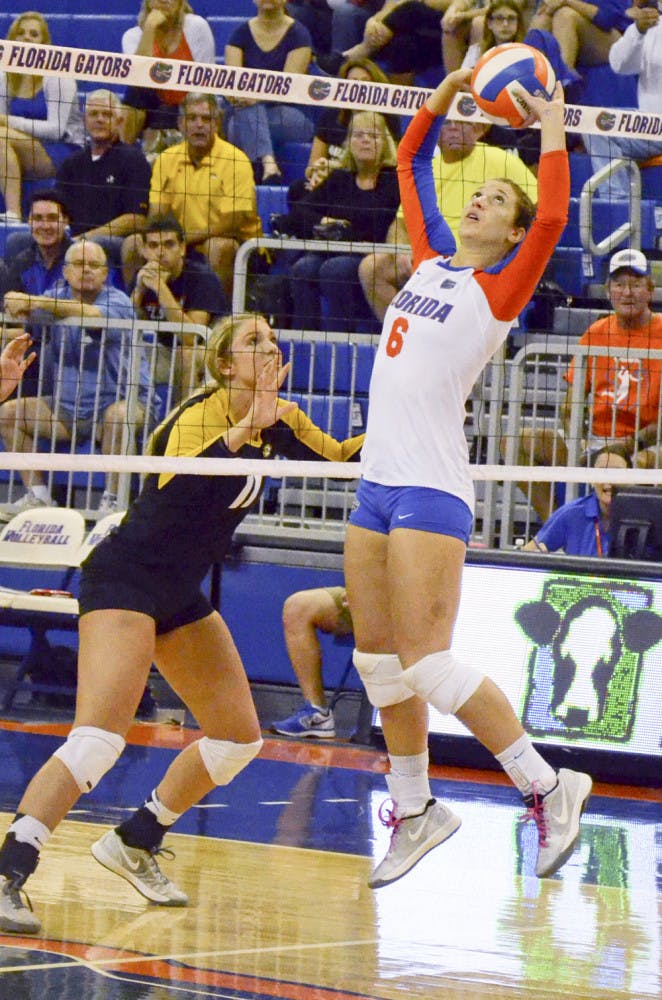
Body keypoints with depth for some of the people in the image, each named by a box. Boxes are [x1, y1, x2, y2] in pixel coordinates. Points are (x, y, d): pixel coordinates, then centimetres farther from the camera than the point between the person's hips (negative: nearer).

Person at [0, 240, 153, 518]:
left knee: (119, 415, -37)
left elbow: (92, 315, -33)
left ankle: (112, 500, -23)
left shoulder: (117, 302, -11)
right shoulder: (57, 296, 7)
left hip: (118, 400, -6)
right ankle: (37, 496, -6)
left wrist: (33, 302, -41)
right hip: (66, 409, 6)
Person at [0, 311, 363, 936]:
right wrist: (246, 428, -51)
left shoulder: (278, 422, 4)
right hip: (125, 580, -9)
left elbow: (342, 459, 18)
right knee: (99, 736, -25)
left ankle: (133, 844, 22)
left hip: (181, 596, 9)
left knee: (238, 737, 9)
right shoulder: (202, 413, -19)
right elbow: (178, 480, -39)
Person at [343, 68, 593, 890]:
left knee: (428, 662, -14)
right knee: (377, 659, 10)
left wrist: (552, 130, -11)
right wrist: (449, 88, 17)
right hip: (379, 482, 8)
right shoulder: (433, 260, 15)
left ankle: (547, 788, -5)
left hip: (432, 489, -7)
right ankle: (413, 810, 22)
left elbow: (552, 218, -21)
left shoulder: (499, 289, -4)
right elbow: (410, 161, 24)